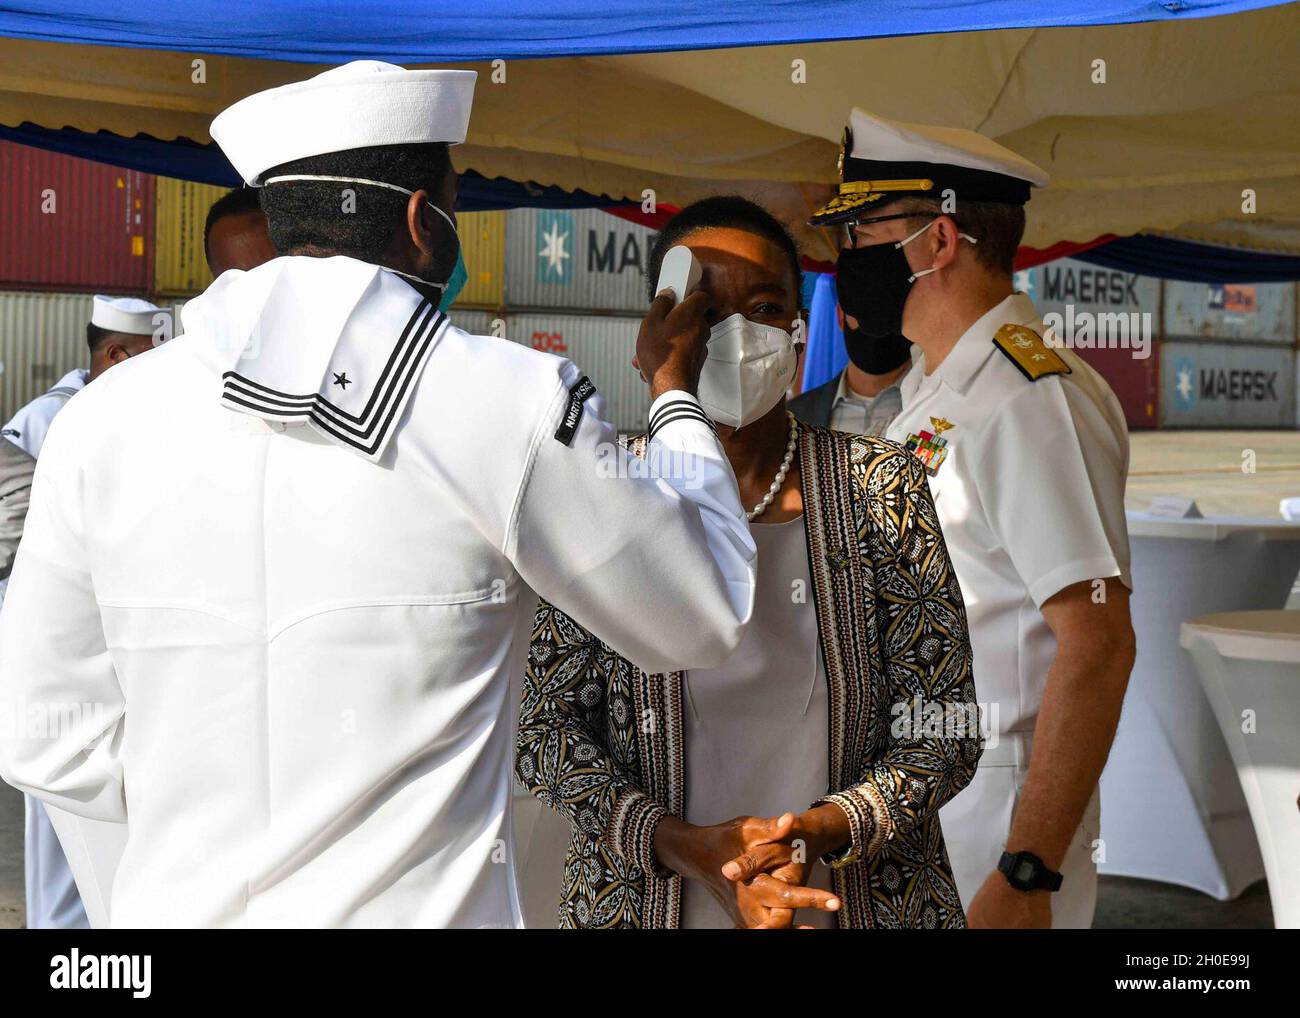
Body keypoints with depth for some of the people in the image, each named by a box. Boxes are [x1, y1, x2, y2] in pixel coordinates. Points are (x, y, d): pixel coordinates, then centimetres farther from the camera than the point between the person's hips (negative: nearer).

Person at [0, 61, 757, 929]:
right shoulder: (513, 404, -11)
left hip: (178, 900, 3)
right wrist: (675, 391, 15)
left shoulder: (106, 417, -2)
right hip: (421, 901, -3)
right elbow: (707, 620, 2)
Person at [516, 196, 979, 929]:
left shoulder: (881, 488, -6)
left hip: (856, 898, 0)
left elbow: (945, 728, -4)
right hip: (647, 901, 0)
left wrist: (827, 829, -20)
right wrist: (682, 844, -18)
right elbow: (547, 729, -4)